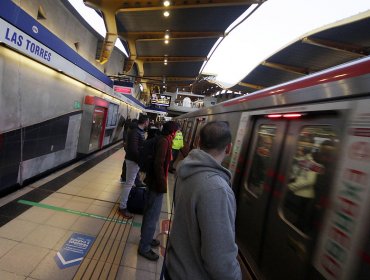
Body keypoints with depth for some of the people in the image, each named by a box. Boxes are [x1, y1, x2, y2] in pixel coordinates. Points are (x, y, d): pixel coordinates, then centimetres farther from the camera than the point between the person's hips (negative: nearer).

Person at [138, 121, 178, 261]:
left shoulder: (161, 140, 8)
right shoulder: (164, 141, -20)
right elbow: (159, 164, -26)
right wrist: (163, 185, -21)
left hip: (153, 181, 10)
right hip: (157, 184, -10)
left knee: (149, 213, 23)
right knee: (153, 216, 4)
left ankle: (146, 238, 41)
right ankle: (144, 248, 21)